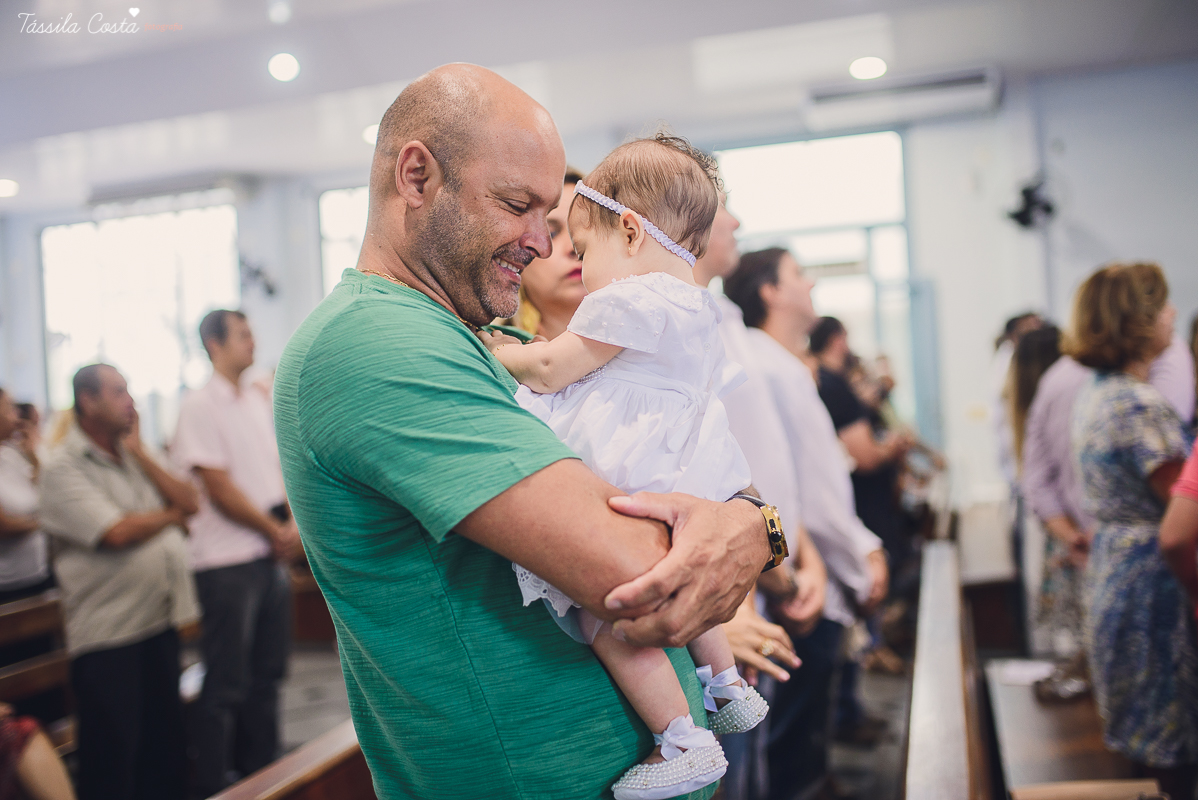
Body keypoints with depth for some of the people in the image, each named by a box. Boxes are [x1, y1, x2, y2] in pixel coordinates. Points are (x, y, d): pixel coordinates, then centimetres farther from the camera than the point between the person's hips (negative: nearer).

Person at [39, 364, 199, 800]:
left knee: (165, 744, 17)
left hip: (161, 620, 7)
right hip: (107, 634, -7)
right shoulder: (64, 467, -11)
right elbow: (117, 533, -21)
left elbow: (189, 501, 3)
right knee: (112, 763, 4)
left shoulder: (134, 453, 12)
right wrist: (171, 515, -3)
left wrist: (140, 452, -4)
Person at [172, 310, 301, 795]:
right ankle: (213, 785, 14)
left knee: (266, 673, 15)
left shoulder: (257, 401, 12)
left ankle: (262, 772, 28)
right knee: (226, 683, 1)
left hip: (271, 554, 7)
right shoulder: (199, 406, -10)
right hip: (227, 559, -7)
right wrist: (276, 532, -8)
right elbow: (219, 490, -15)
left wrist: (294, 525, -2)